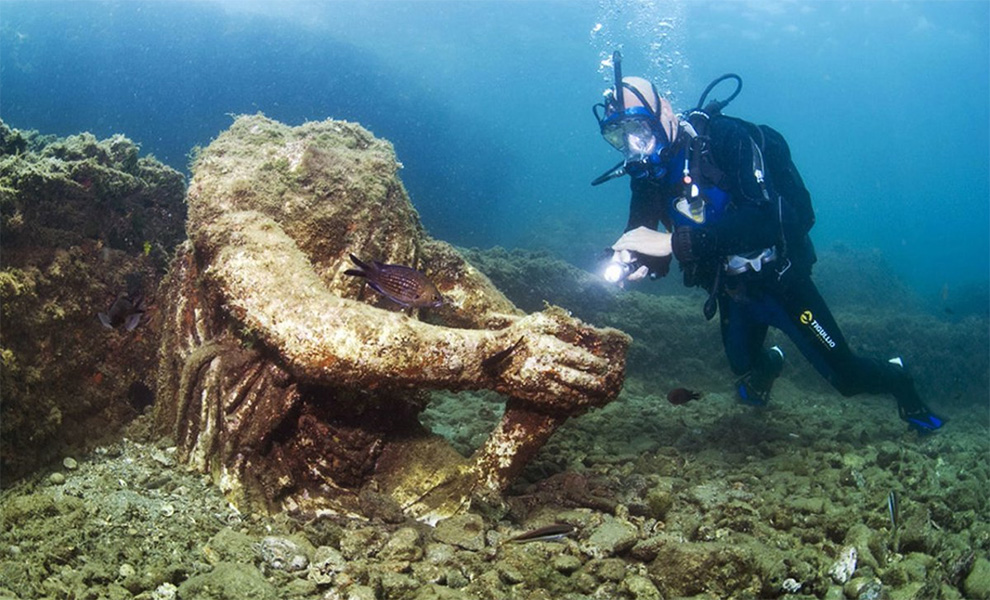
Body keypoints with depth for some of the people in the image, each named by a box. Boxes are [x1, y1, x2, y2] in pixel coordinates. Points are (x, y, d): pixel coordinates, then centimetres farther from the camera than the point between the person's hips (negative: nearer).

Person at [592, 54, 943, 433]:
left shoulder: (723, 139, -26)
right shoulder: (647, 175, -7)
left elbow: (763, 221, -39)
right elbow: (651, 251, -4)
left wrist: (672, 241, -45)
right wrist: (630, 264, -29)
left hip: (780, 279, -6)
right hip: (732, 291, 6)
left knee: (845, 376, 3)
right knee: (746, 370, 24)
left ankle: (895, 379, 35)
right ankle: (769, 363, 59)